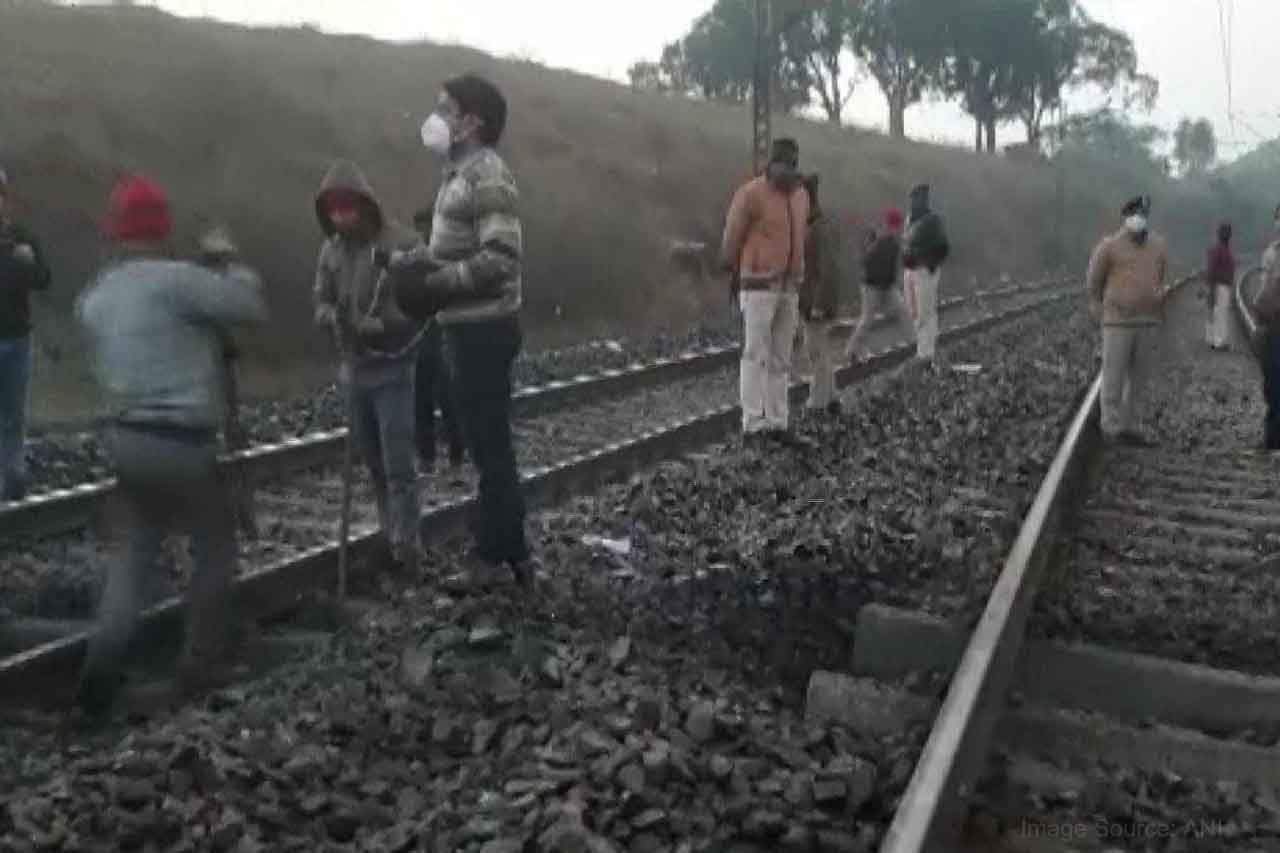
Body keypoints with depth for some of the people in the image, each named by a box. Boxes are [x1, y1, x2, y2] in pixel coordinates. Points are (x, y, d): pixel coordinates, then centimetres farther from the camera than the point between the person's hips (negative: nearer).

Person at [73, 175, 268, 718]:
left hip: (126, 437, 7)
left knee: (140, 546, 22)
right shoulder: (174, 279, -16)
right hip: (182, 443, -7)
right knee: (216, 547, 14)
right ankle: (199, 665, 20)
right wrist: (240, 275, 9)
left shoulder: (92, 298, 9)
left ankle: (103, 657, 6)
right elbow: (252, 309, -13)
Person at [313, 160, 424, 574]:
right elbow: (320, 303, 9)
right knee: (373, 464, 13)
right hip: (353, 371, 6)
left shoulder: (402, 244, -12)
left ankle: (405, 551, 2)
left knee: (398, 467, -5)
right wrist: (333, 316, -14)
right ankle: (389, 538, 25)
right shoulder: (330, 251, 6)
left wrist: (373, 327, -26)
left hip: (393, 371, -6)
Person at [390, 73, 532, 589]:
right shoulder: (461, 173, 15)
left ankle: (498, 556, 7)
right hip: (466, 327, 10)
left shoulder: (488, 177, -15)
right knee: (484, 442, 14)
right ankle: (503, 550, 23)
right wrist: (411, 261, 5)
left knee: (490, 444, -2)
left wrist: (436, 284, -21)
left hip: (484, 329, -10)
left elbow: (501, 259, -24)